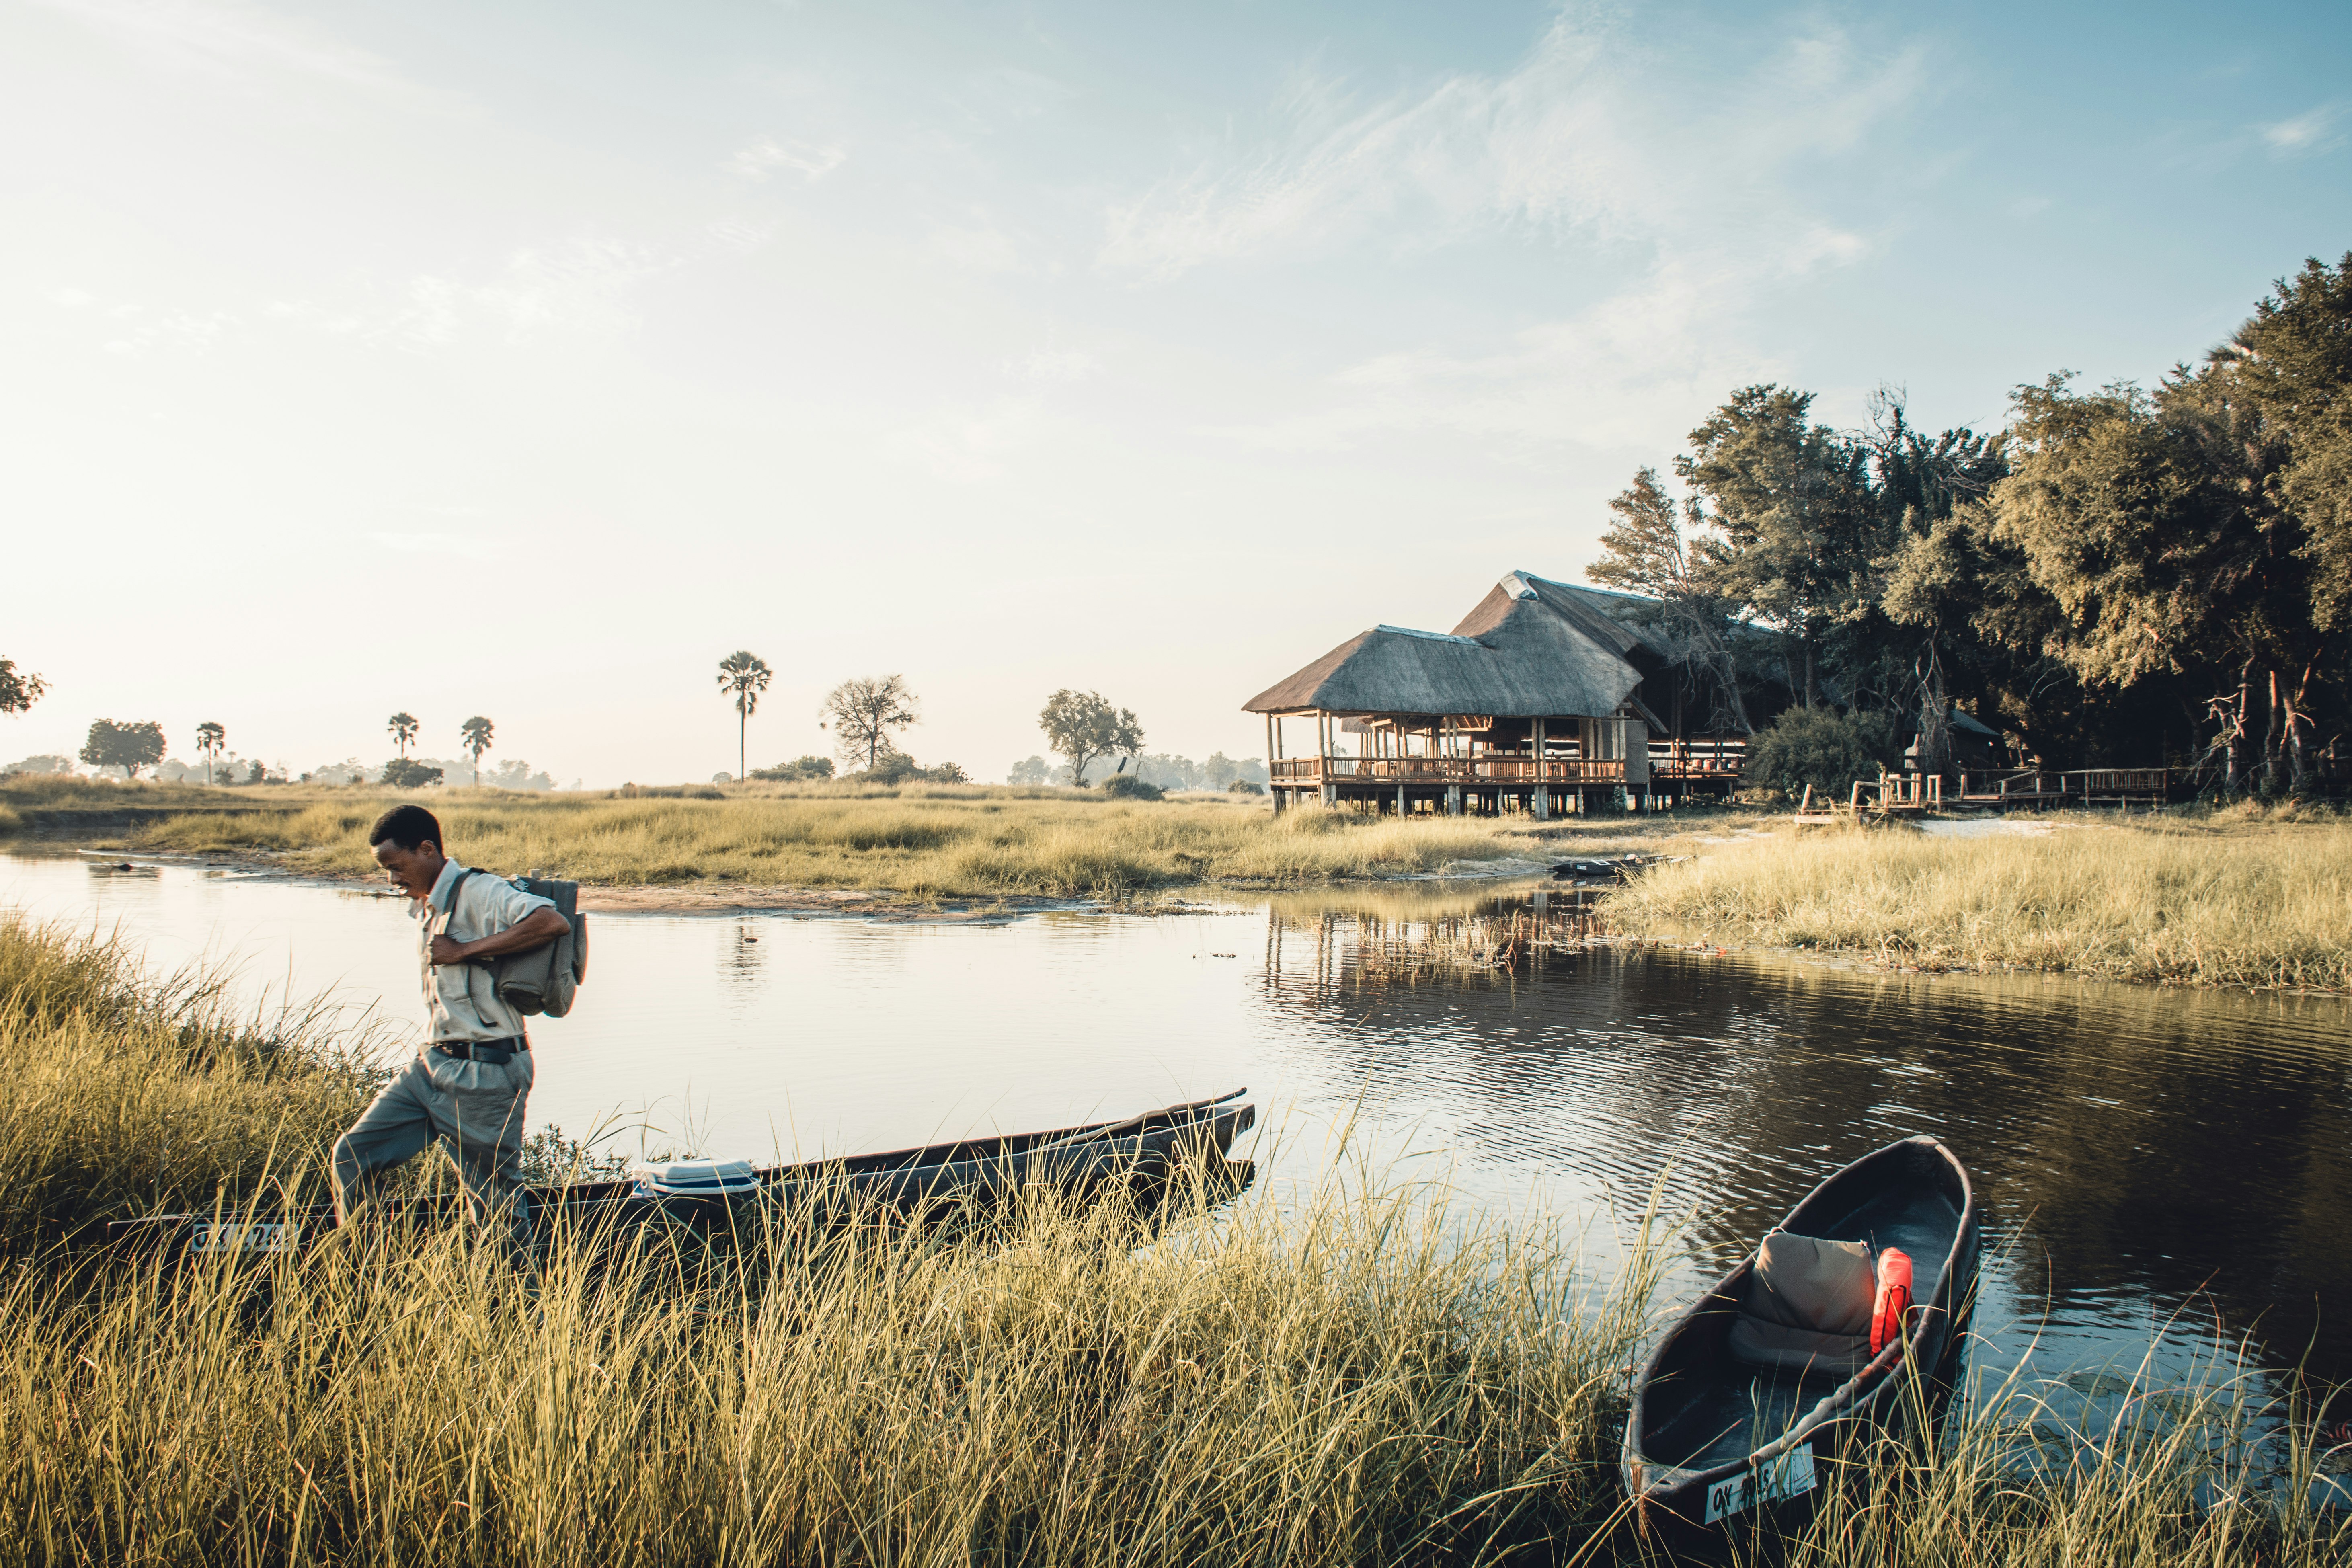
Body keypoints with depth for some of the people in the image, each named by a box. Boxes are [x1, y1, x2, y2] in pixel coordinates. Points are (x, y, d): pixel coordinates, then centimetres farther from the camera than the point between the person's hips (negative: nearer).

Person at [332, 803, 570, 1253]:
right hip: (430, 1065, 9)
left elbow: (552, 922, -32)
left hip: (484, 1076, -9)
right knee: (353, 1157, 7)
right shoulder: (426, 905, 14)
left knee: (497, 1204, 1)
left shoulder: (479, 892, -14)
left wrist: (463, 951, -25)